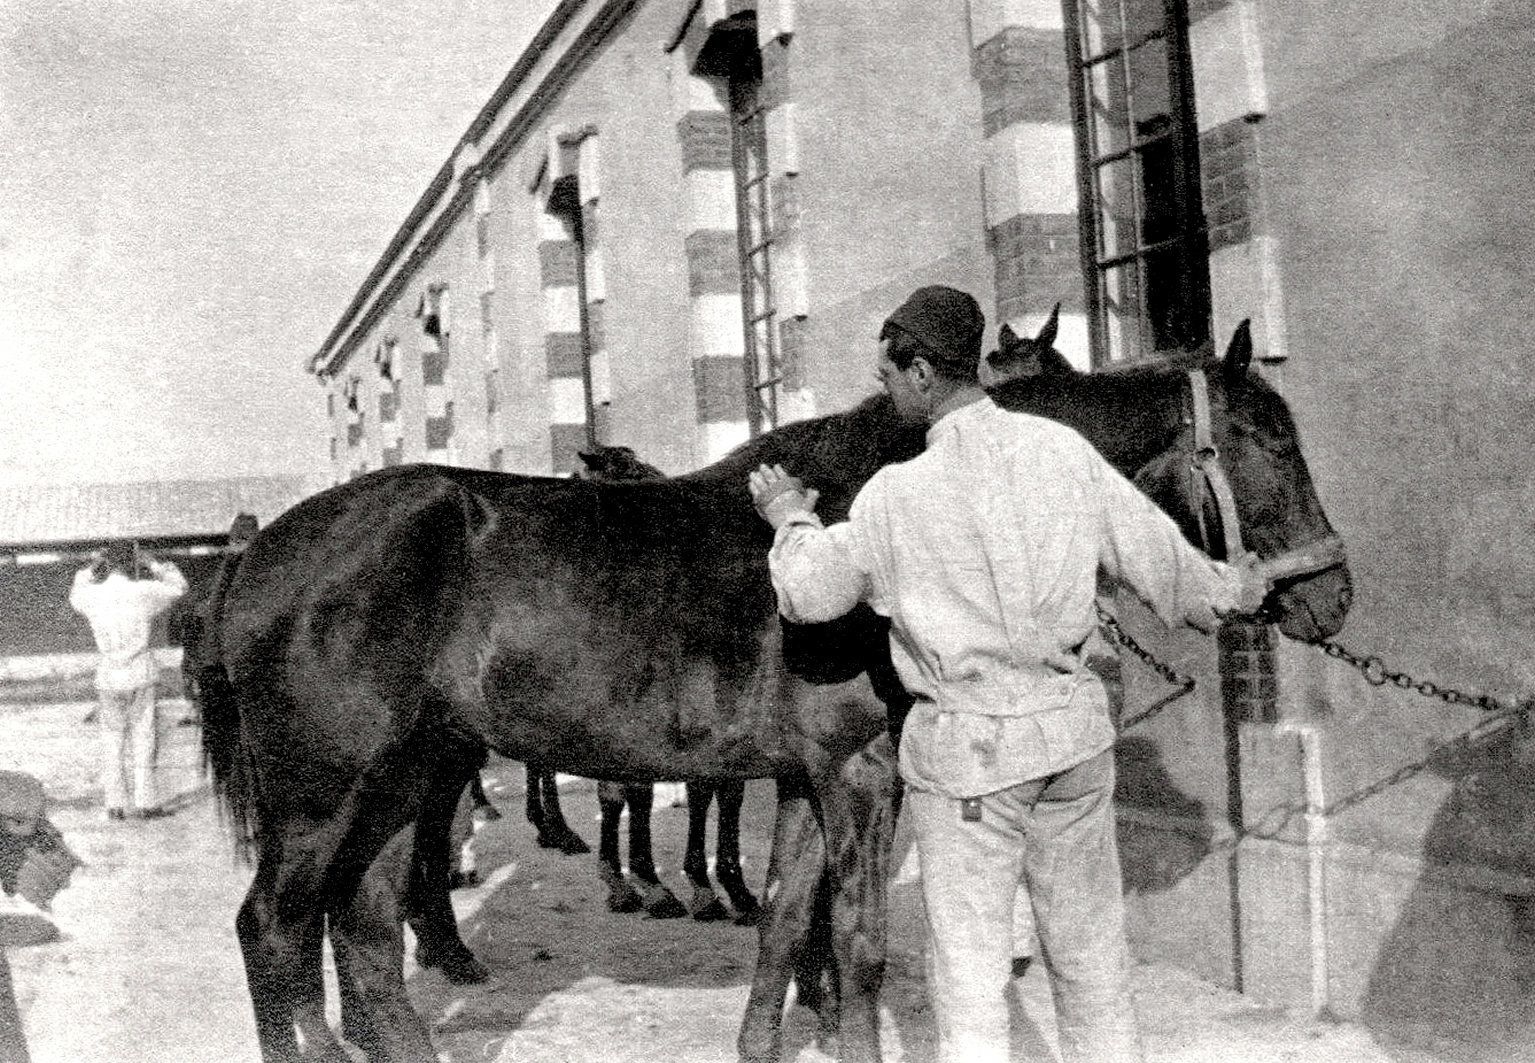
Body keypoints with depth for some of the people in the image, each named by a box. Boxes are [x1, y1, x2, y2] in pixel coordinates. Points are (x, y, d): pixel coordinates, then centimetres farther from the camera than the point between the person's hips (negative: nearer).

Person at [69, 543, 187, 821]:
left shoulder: (92, 595, -1)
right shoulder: (143, 592, -9)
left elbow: (75, 594, 24)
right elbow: (178, 586, 8)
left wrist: (94, 566, 23)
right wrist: (154, 565, 16)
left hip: (108, 676, 3)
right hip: (140, 673, -2)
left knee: (112, 741, 10)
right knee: (144, 738, 3)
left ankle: (115, 804, 11)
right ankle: (145, 802, 4)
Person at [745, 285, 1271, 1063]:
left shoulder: (897, 495, -14)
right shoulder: (1064, 450, -3)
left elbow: (809, 595, -1)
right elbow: (1154, 554, 7)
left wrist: (793, 520, 18)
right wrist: (1227, 592, 26)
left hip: (965, 745, -4)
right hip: (1073, 727, 5)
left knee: (969, 967, 7)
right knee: (1091, 951, 19)